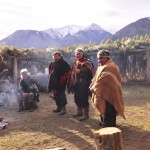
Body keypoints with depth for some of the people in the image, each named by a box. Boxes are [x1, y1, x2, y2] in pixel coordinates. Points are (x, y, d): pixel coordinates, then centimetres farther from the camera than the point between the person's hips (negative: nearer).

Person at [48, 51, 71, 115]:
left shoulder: (64, 63, -6)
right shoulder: (52, 64, 13)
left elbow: (68, 71, -11)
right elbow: (50, 72, 26)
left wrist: (63, 79, -14)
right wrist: (50, 80, 15)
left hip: (60, 83, -7)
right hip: (54, 82, 7)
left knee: (61, 94, -8)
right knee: (55, 95, 11)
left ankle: (63, 108, -2)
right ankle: (58, 107, 23)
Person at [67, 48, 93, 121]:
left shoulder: (86, 62, -9)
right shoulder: (75, 62, 17)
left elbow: (89, 70, -25)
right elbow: (73, 72, 26)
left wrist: (80, 71, -24)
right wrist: (72, 82, 22)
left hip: (84, 83, -8)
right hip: (76, 83, 9)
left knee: (84, 98, -7)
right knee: (76, 98, 15)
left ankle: (86, 114, 4)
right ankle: (79, 111, 31)